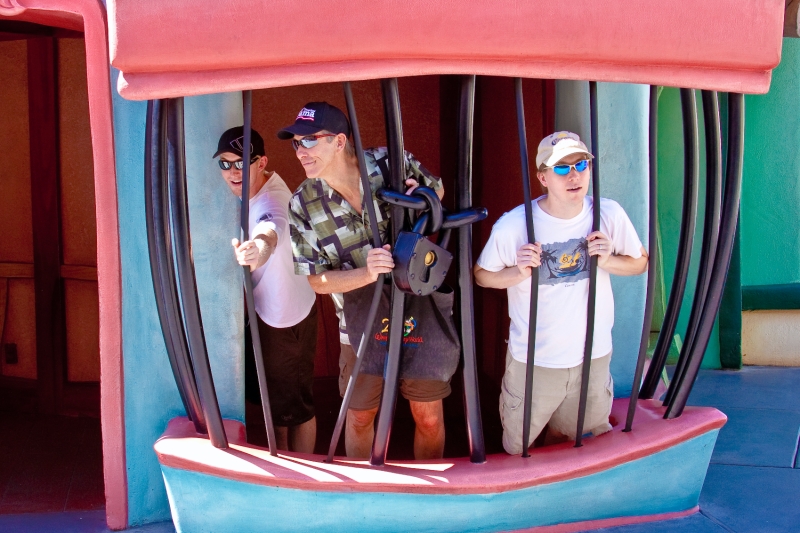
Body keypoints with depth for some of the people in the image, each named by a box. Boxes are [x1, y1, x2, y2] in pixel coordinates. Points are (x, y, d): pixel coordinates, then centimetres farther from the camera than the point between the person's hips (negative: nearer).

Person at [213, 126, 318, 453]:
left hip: (286, 317, -9)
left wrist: (257, 249, -79)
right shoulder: (250, 188, -6)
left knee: (293, 404, 5)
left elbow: (270, 229, -58)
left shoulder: (272, 200, -32)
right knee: (273, 393, 23)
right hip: (264, 308, 9)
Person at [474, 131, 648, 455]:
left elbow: (640, 263, 5)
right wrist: (518, 272, -22)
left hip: (594, 356, 3)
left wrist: (608, 261, -15)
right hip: (533, 361, -2)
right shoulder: (513, 225, -16)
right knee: (517, 452, 14)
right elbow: (481, 275, -3)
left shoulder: (609, 215, -9)